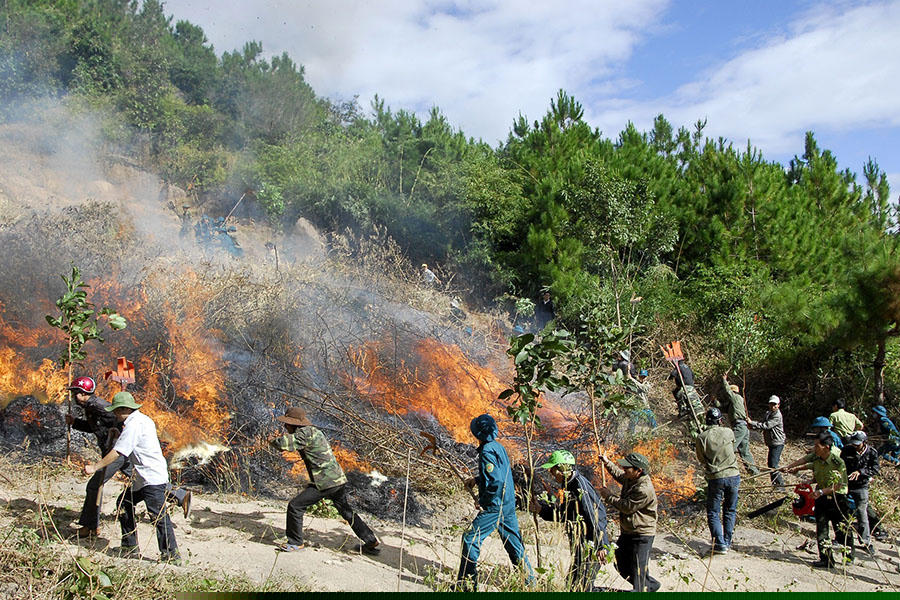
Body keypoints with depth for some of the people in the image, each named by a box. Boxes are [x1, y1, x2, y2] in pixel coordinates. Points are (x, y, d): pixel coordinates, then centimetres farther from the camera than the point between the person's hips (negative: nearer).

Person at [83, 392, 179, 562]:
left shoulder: (133, 424, -15)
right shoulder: (142, 419, 15)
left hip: (153, 478, -11)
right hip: (143, 478, 11)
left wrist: (95, 467, -10)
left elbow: (117, 452, -17)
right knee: (124, 503, 18)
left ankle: (172, 554, -5)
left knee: (158, 515, -9)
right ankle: (130, 546, 26)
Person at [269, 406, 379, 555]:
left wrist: (272, 441, -3)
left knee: (295, 506, -2)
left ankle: (295, 542, 11)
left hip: (325, 482, -10)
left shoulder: (306, 432, -15)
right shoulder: (313, 431, 15)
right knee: (347, 513, 21)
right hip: (338, 480, 10)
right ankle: (372, 543, 27)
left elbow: (284, 444, -24)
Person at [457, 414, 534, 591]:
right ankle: (529, 578, 25)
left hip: (495, 506, -9)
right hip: (509, 504, 9)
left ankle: (467, 582, 2)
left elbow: (496, 482, -26)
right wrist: (476, 480, 22)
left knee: (471, 539, -2)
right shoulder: (499, 447, 10)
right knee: (513, 542, 17)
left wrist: (482, 502, -16)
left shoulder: (487, 451, -18)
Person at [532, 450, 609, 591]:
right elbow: (564, 515, 19)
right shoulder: (569, 485, 13)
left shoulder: (580, 484, -18)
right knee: (573, 584, 14)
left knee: (579, 587, -8)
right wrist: (541, 509, 10)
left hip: (590, 547, -10)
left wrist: (601, 545, -26)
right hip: (580, 547, 10)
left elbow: (596, 515, -23)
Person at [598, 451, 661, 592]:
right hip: (628, 532, 10)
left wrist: (609, 496, -12)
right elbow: (619, 475, 25)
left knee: (638, 568, -2)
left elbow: (627, 507, -23)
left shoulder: (644, 489, -27)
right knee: (620, 564, 19)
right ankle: (650, 584, 37)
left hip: (642, 534, -10)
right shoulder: (631, 478, 1)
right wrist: (607, 463, 14)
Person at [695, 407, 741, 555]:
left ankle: (720, 544, 0)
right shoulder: (728, 432, -2)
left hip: (715, 478, -2)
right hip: (733, 476, 2)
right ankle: (727, 543, 20)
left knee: (713, 513, 8)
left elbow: (701, 459, 3)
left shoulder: (701, 438, -7)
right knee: (730, 511, 17)